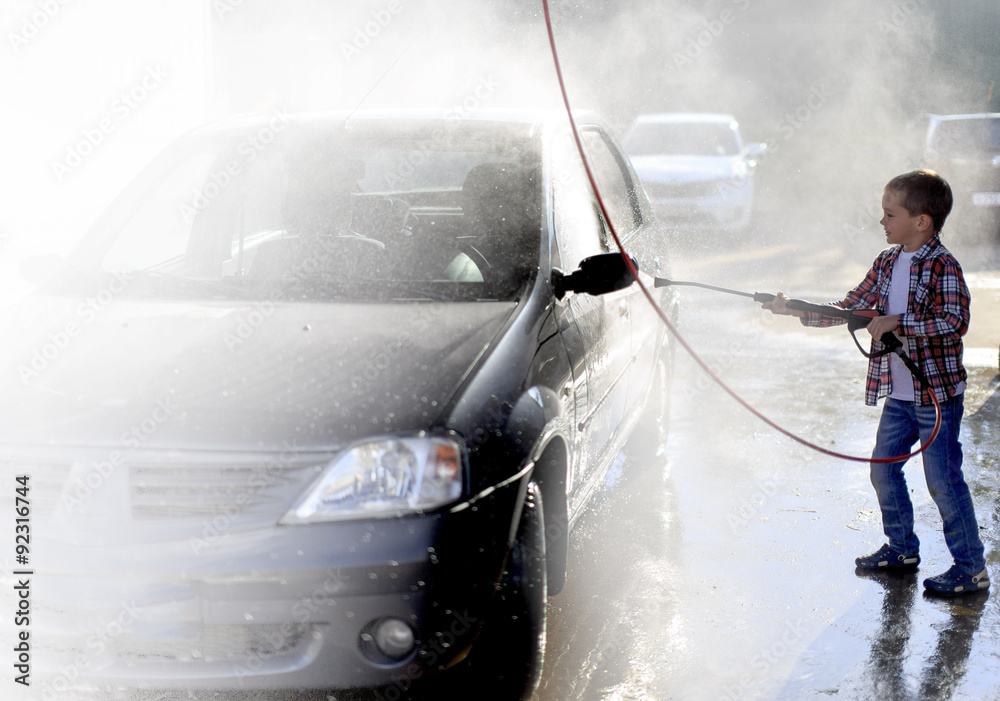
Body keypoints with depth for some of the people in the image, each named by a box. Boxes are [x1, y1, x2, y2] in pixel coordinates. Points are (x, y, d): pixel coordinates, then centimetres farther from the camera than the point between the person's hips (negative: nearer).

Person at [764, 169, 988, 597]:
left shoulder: (942, 266, -15)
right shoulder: (887, 262, 8)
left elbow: (955, 322, -28)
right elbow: (849, 310, 10)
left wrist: (897, 322, -27)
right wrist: (796, 311, 1)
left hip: (937, 393, -8)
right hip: (897, 393, 8)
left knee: (943, 481, -4)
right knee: (883, 469, 15)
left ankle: (971, 569, 8)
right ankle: (902, 549, 32)